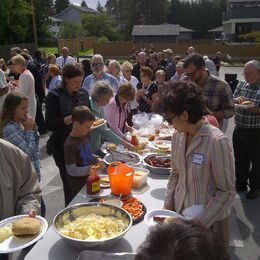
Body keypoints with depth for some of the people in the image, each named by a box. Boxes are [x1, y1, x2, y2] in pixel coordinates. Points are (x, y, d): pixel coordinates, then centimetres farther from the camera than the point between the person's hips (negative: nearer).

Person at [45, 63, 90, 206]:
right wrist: (71, 119, -27)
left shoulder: (83, 93, 7)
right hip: (62, 147, -4)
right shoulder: (54, 96, -9)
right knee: (70, 182, 3)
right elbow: (49, 124, -14)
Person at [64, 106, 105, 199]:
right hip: (79, 185, -7)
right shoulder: (70, 145, -24)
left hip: (89, 179, 8)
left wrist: (96, 159, -3)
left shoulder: (85, 135, 0)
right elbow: (72, 170, -23)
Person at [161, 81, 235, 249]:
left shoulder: (217, 141, -22)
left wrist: (199, 222, -18)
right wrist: (167, 206, 2)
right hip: (179, 211, 6)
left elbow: (227, 192, -18)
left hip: (209, 221, -5)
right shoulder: (178, 136, -2)